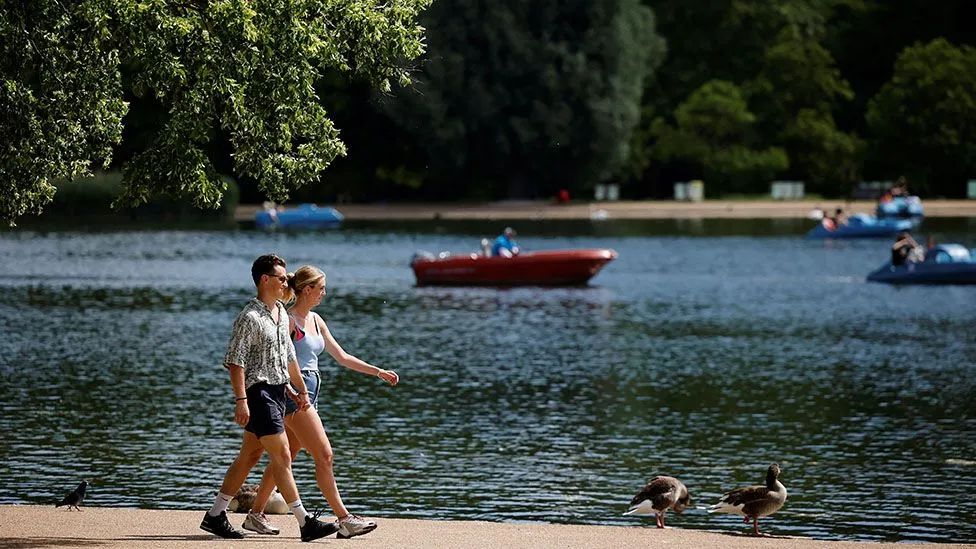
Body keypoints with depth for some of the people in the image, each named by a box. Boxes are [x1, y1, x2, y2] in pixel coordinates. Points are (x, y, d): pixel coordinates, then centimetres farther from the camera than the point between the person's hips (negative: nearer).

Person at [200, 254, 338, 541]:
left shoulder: (281, 313, 15)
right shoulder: (250, 317, -14)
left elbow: (288, 356, 25)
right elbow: (235, 361, -17)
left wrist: (301, 389, 24)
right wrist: (241, 401, -23)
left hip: (276, 392, 9)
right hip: (259, 392, -9)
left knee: (249, 457, 11)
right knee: (282, 457, -8)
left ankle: (215, 515, 18)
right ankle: (305, 523, -8)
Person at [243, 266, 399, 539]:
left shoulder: (315, 320, 16)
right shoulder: (289, 320, -10)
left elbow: (342, 357, 20)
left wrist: (378, 372, 15)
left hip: (309, 394, 9)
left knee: (284, 458, 11)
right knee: (324, 455, -11)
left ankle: (255, 514, 17)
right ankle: (344, 519, -11)